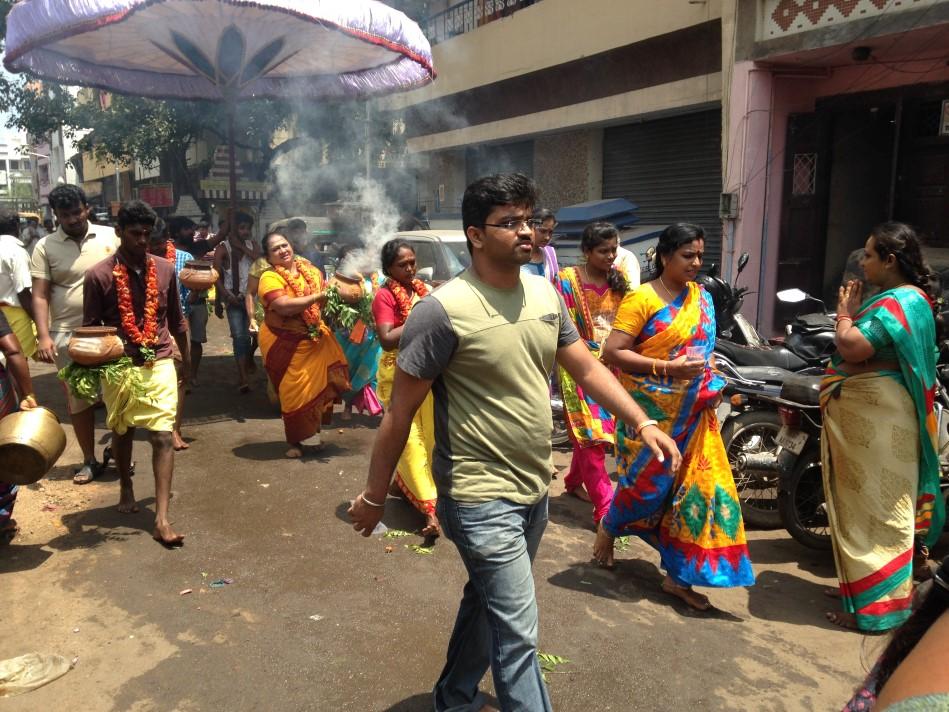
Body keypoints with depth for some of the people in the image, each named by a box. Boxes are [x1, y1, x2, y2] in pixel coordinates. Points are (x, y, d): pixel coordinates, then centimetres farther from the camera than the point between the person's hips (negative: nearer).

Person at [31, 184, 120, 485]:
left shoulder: (111, 236, 2)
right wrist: (43, 336, -13)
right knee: (78, 399, 9)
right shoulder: (45, 247, 0)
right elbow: (40, 296, -2)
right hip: (68, 335, 0)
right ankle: (89, 460, 22)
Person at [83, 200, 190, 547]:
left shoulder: (165, 269, 0)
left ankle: (162, 519, -5)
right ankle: (126, 490, 42)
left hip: (159, 365, 1)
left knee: (162, 436, -6)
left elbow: (177, 319, 11)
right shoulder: (99, 275, -8)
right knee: (121, 432, 17)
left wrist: (186, 359, 18)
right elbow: (90, 328, -2)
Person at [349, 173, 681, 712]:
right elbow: (401, 412, -14)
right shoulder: (444, 310, -19)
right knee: (518, 633, -3)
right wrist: (374, 496, -8)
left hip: (535, 489, 8)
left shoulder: (546, 294, 3)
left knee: (487, 603, 24)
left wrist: (643, 423, -1)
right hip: (481, 498, -7)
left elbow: (588, 368, 9)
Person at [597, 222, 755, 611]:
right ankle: (608, 527, 36)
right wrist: (667, 368, -23)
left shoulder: (702, 298, 10)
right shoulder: (641, 298, -11)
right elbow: (612, 352, -17)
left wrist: (713, 382, 3)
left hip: (692, 412, 6)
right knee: (647, 482, 2)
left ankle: (678, 575, 17)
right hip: (651, 409, -6)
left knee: (698, 486, 4)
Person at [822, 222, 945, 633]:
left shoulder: (899, 303, -19)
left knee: (876, 508, -4)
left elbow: (852, 348, -24)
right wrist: (853, 311, 6)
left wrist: (845, 313, -10)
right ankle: (864, 587, 30)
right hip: (869, 414, 11)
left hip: (877, 416, -11)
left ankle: (874, 606, 6)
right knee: (868, 505, 18)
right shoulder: (902, 298, 16)